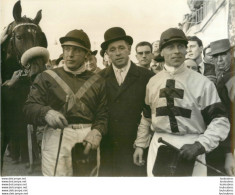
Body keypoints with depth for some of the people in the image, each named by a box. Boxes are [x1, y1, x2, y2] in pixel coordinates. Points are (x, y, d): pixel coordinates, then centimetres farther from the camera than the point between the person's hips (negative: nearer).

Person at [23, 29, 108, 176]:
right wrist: (47, 113, -21)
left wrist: (97, 132, -13)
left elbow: (103, 114, 7)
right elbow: (30, 107, 0)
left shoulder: (97, 81, 13)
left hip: (87, 141, 2)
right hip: (56, 139, -1)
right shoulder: (46, 77, 10)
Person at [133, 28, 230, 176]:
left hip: (190, 149, -3)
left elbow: (220, 120, -7)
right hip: (159, 148, 3)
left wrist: (200, 145, -19)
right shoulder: (153, 82, 6)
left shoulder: (203, 83, -7)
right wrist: (140, 144, 11)